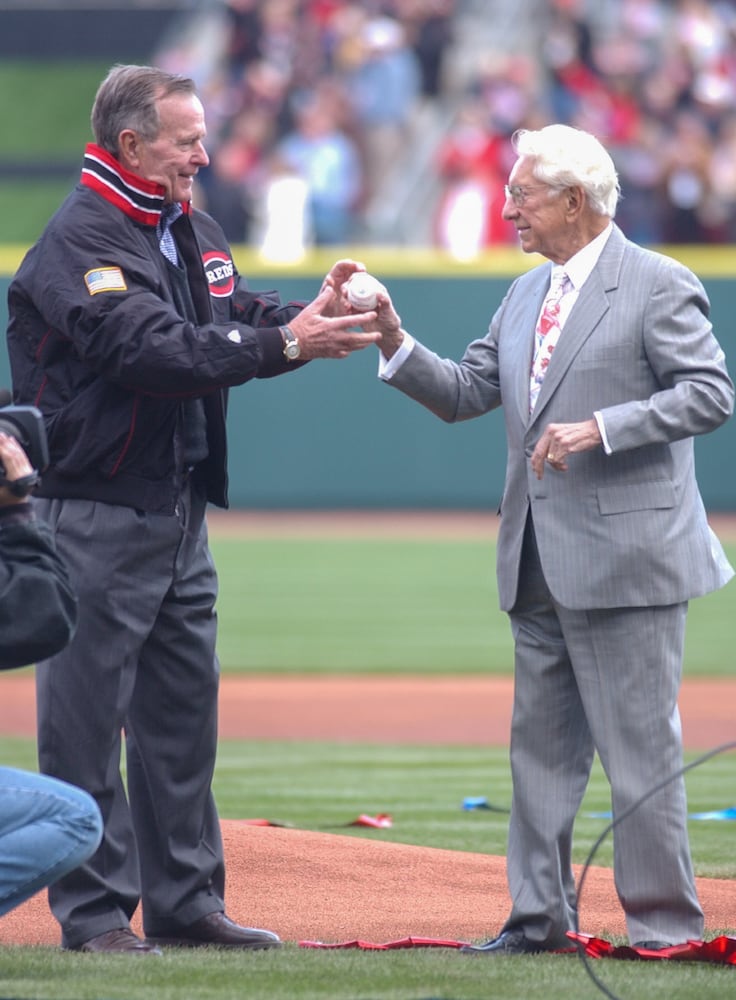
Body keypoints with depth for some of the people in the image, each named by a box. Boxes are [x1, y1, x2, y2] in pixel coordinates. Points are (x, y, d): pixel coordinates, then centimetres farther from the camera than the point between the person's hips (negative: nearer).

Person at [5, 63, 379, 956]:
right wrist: (284, 345, -28)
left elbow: (241, 317, 9)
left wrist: (313, 316, -11)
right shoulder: (79, 243, -15)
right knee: (87, 719, -3)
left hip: (179, 513, 9)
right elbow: (153, 350, -25)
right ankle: (94, 911, 2)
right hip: (95, 518, -9)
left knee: (182, 715, 12)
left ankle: (186, 903, 19)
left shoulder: (193, 232, 14)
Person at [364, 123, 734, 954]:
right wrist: (397, 346, -2)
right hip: (541, 566, 8)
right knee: (540, 748, 12)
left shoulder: (658, 286, -8)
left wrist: (600, 429, -21)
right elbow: (466, 393, 14)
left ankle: (664, 926, 1)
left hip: (626, 557, -8)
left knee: (639, 749, -5)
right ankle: (540, 914, 20)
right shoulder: (525, 295, 15)